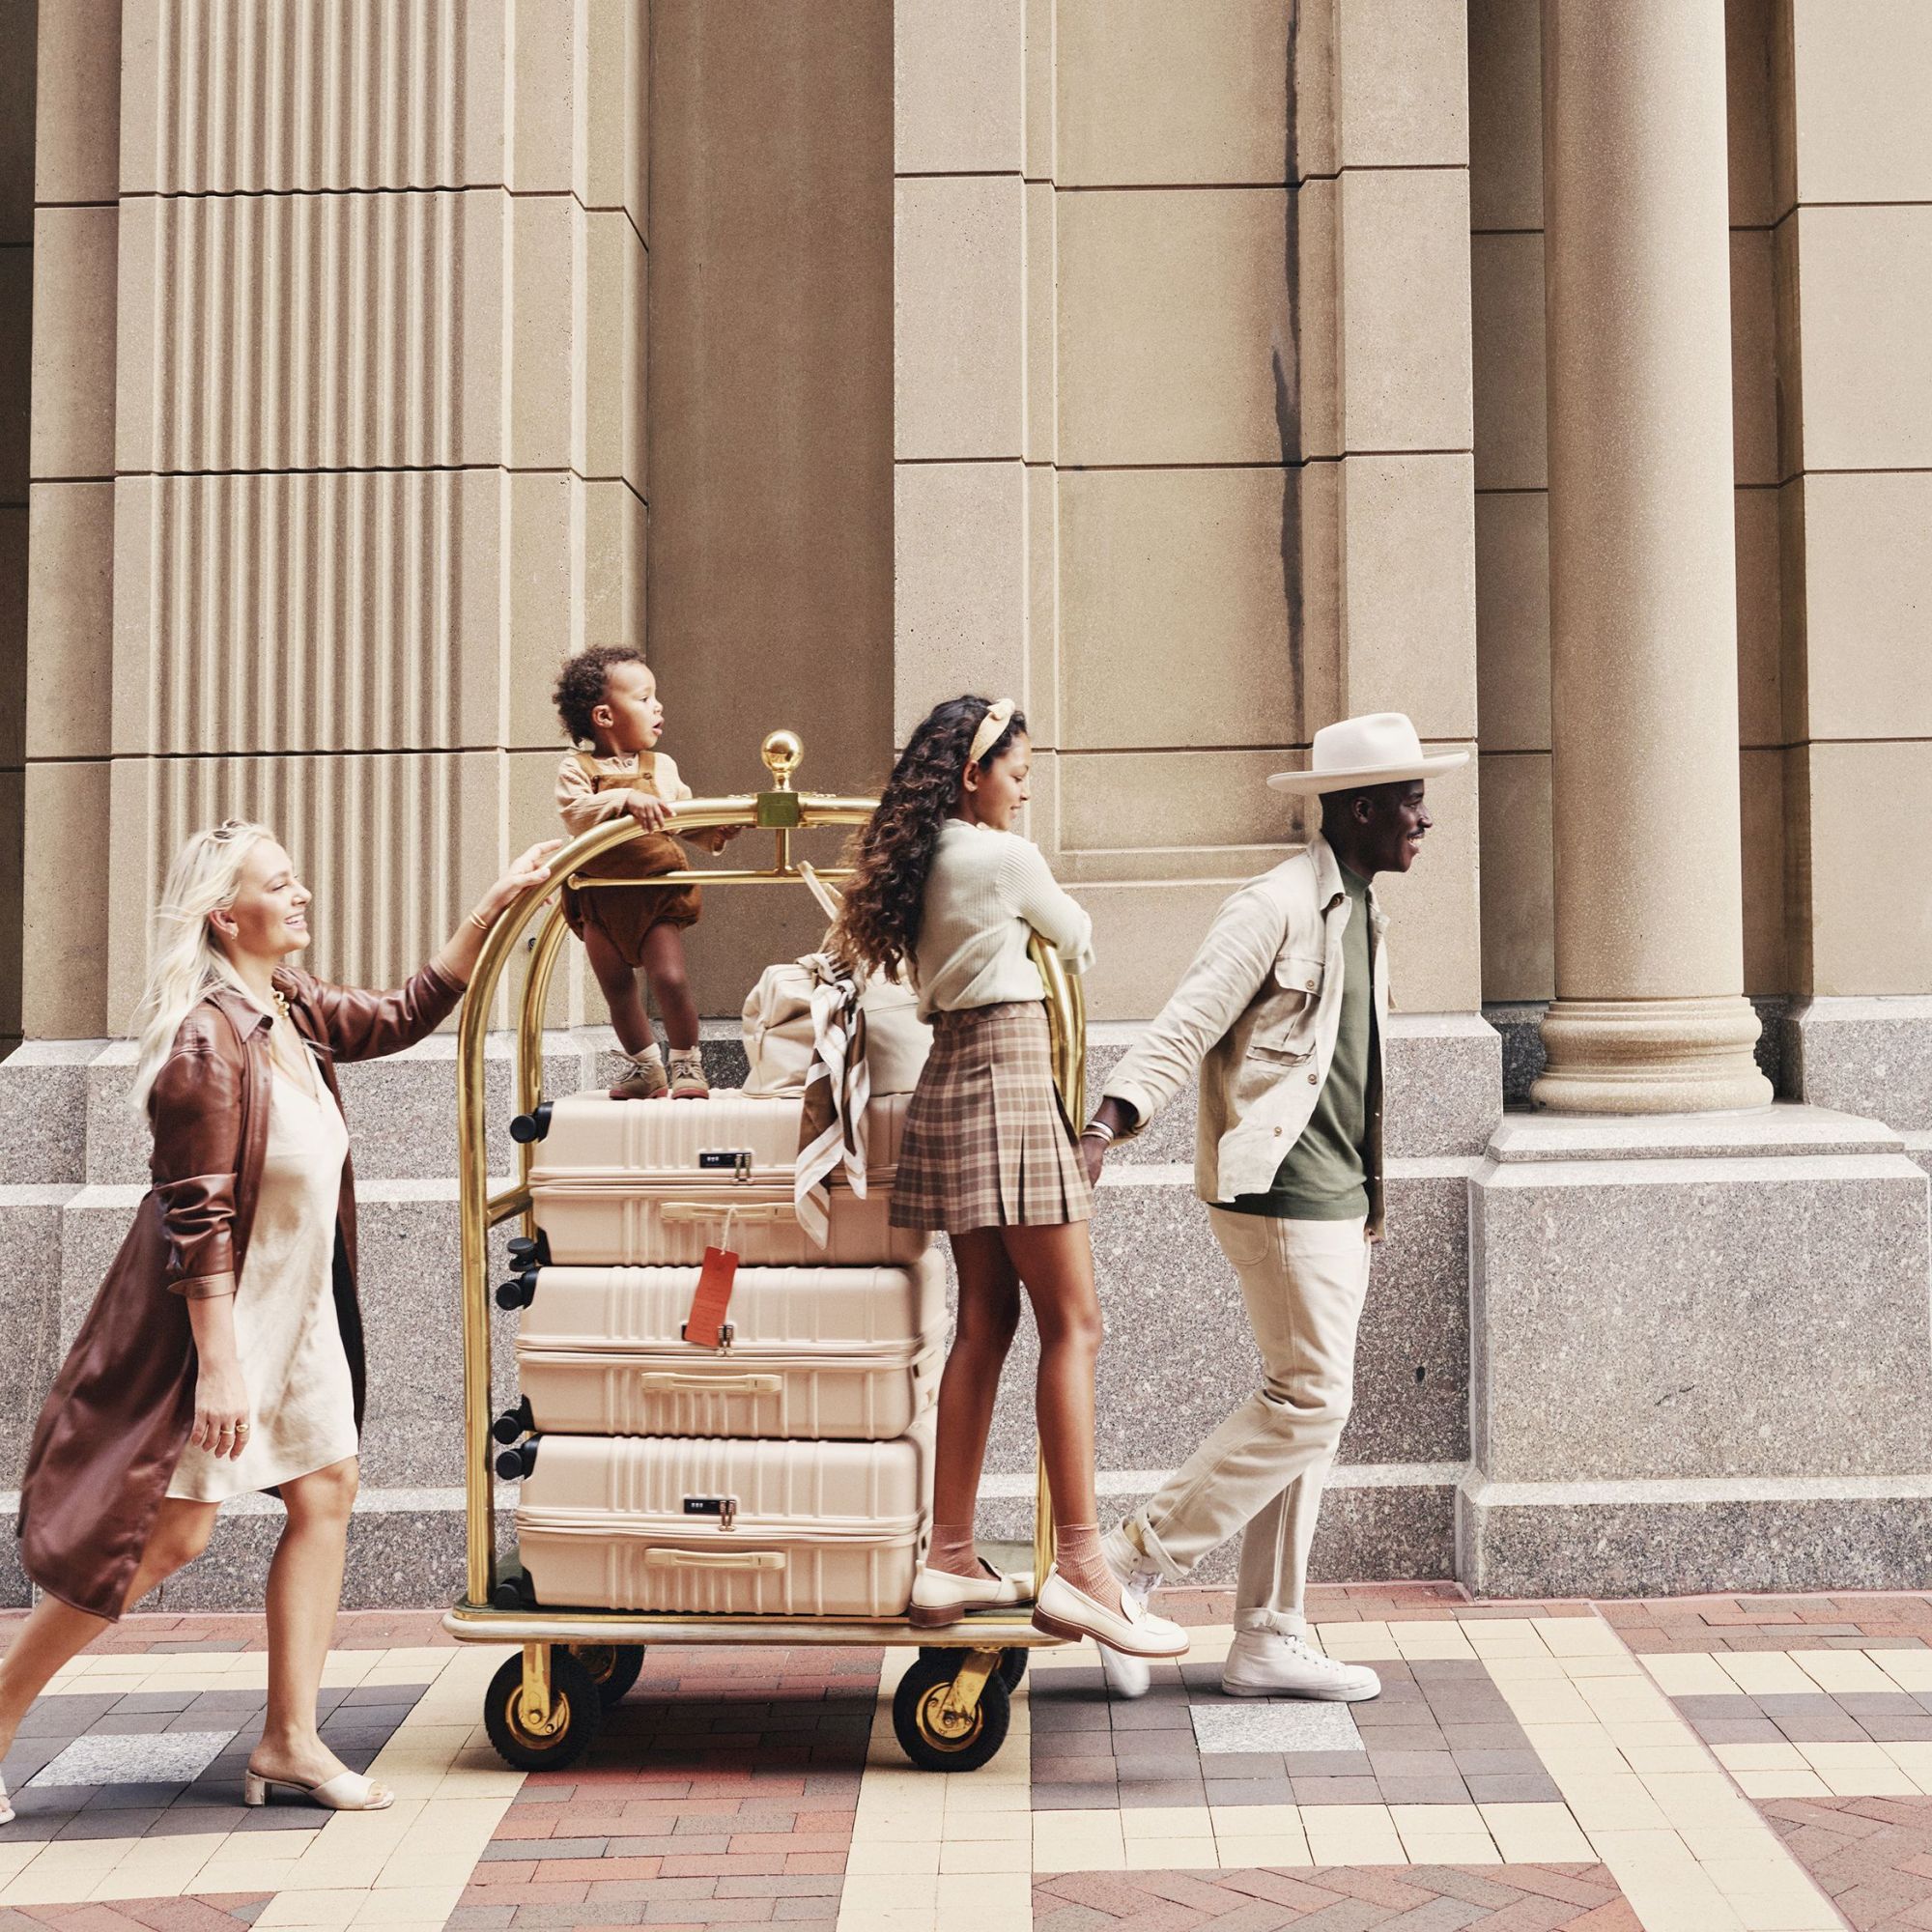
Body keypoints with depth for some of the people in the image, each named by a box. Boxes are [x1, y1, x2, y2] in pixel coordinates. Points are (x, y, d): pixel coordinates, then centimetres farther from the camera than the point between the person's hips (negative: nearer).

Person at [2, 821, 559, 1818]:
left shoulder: (294, 1009, 3)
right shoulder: (208, 1042, -22)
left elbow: (404, 1014, 18)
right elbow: (197, 1217, -23)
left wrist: (496, 904, 13)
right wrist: (217, 1366, -24)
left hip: (295, 1307, 9)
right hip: (215, 1317, -9)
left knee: (325, 1492, 7)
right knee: (169, 1530, -4)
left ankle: (289, 1740, 14)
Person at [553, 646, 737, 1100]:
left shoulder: (661, 767, 5)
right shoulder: (577, 769, -4)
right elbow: (574, 813, -21)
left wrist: (717, 831, -9)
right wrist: (625, 798, -31)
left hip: (656, 895, 0)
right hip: (600, 901, 0)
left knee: (671, 979, -13)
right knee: (618, 989, 9)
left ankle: (686, 1064, 7)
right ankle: (646, 1068, 27)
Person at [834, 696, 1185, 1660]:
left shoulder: (923, 861, 13)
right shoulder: (1005, 857, -9)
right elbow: (1077, 939, 7)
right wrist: (1074, 937, 28)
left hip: (951, 1077, 9)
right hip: (1009, 1075, -9)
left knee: (985, 1321, 10)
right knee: (1072, 1324, -7)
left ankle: (950, 1558, 10)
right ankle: (1080, 1567, -10)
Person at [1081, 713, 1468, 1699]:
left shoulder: (1359, 913, 16)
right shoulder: (1277, 904, -13)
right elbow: (1186, 1023, -21)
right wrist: (1107, 1123, -33)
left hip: (1338, 1197, 9)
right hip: (1278, 1186, -9)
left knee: (1305, 1407, 10)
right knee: (1308, 1398, -10)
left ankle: (1268, 1640, 16)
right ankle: (1131, 1561, 0)